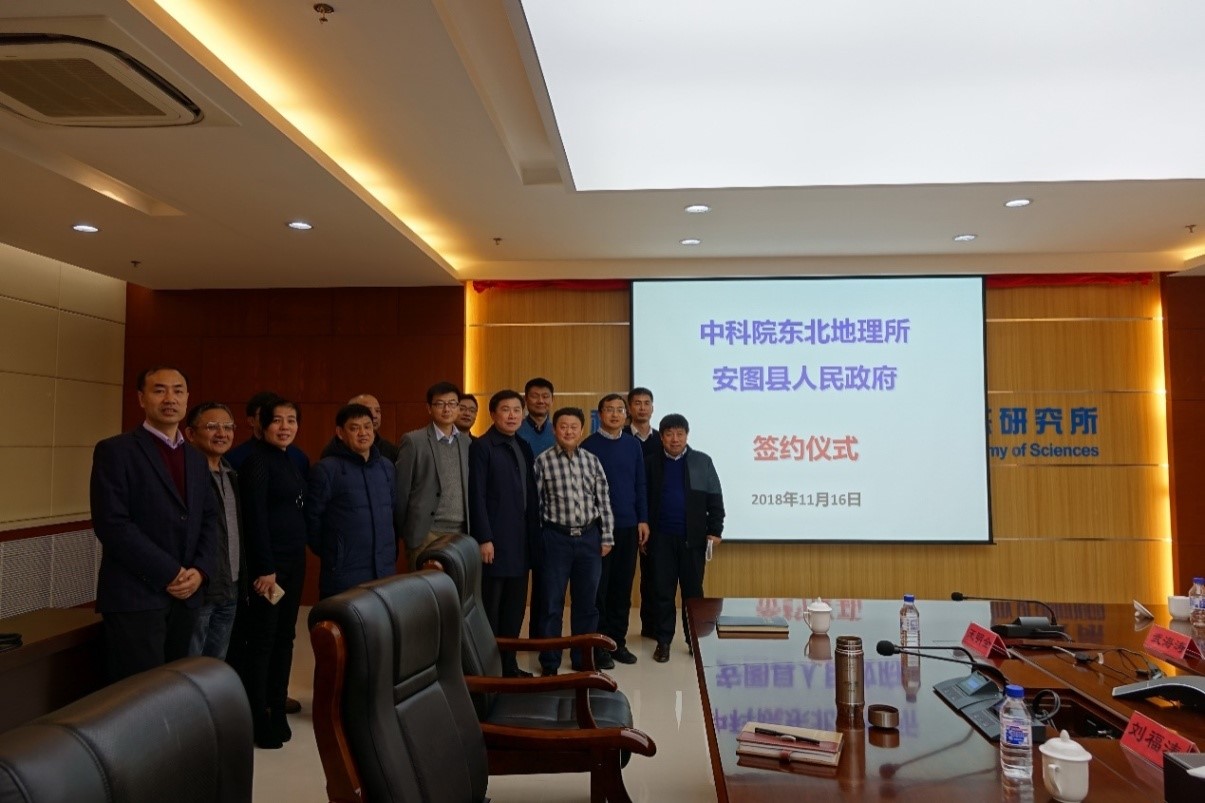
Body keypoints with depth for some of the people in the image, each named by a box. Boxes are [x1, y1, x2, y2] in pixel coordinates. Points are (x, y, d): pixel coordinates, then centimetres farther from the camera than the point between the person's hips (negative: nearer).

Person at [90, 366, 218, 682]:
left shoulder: (196, 458, 15)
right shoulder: (115, 451, -5)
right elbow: (111, 524, -14)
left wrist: (200, 570, -4)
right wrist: (169, 573, -15)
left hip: (186, 595, 6)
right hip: (135, 596, -6)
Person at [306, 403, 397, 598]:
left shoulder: (386, 466, 10)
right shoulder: (326, 469, -8)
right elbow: (312, 518, -4)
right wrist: (330, 554, 4)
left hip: (385, 572, 5)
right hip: (343, 575, -5)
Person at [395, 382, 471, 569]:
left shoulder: (467, 443, 12)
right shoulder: (413, 441, -2)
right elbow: (401, 491, 0)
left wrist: (470, 532, 12)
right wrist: (404, 533, 1)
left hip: (461, 533, 4)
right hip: (428, 533, -4)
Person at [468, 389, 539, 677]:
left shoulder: (524, 448, 14)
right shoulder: (481, 447, -7)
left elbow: (530, 495, 14)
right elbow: (477, 497, -12)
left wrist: (534, 534, 9)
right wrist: (484, 538, -16)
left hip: (520, 542, 7)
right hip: (494, 541, -7)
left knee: (514, 609, 12)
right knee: (489, 610, 2)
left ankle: (508, 664, 22)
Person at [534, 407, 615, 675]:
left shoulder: (592, 460, 4)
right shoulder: (542, 461, -5)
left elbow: (604, 500, 6)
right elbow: (534, 502, -4)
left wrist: (607, 537, 3)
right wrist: (536, 540, -5)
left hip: (589, 537, 3)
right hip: (556, 538, -3)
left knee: (587, 602, 11)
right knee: (552, 603, 5)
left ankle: (583, 659, 25)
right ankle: (549, 663, 18)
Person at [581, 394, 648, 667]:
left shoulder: (633, 445, 8)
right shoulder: (589, 446, -3)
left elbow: (641, 485, 11)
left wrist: (643, 520, 5)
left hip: (629, 526, 4)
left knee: (623, 586, 9)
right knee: (599, 587, 3)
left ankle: (618, 641, 20)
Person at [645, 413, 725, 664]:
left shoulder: (703, 462, 3)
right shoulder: (651, 464, 6)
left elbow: (715, 500, 2)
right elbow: (643, 500, 8)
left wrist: (714, 530, -4)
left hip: (693, 538, 0)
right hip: (661, 538, 1)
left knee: (693, 591, 7)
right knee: (663, 591, 5)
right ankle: (663, 641, 15)